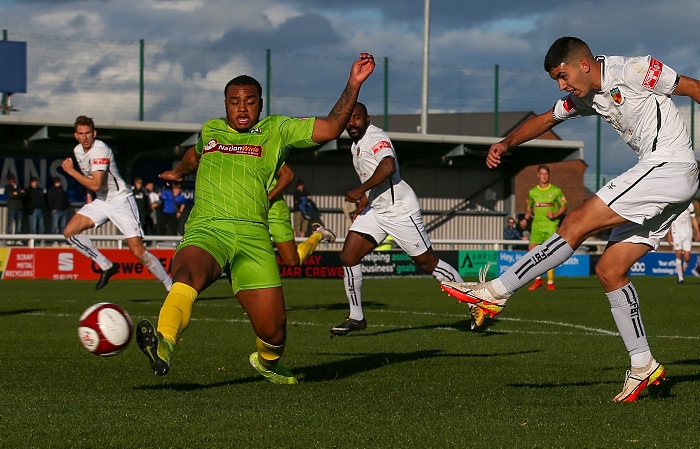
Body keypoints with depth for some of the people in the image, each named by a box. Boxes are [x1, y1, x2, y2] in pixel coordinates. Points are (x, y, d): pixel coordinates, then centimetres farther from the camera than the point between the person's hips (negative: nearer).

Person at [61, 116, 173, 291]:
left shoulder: (100, 150, -21)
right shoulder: (78, 151, 5)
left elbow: (95, 185, -28)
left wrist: (70, 170, -21)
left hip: (121, 201, -8)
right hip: (100, 201, 8)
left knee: (138, 251, -14)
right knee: (69, 232, -9)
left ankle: (171, 286, -3)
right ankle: (106, 266, 3)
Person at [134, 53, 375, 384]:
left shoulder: (276, 130, 16)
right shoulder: (210, 130, 23)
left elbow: (330, 128, 6)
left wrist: (353, 84, -3)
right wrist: (178, 172, 64)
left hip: (253, 234, 0)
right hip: (206, 229, 0)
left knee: (273, 329, -5)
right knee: (187, 274, -36)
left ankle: (267, 362, 31)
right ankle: (163, 343, -62)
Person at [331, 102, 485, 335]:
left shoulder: (375, 137, -16)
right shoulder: (356, 145, 14)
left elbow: (388, 167, -35)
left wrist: (360, 191, -31)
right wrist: (363, 202, 22)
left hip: (400, 210, -9)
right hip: (375, 211, 9)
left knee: (428, 263, -1)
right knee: (348, 257, -3)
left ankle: (474, 303, 12)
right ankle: (356, 317, 5)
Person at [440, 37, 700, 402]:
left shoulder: (632, 71, -9)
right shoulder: (586, 97, 16)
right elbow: (546, 119, 28)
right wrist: (507, 143, 12)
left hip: (671, 166, -10)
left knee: (577, 223, -14)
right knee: (609, 270, 4)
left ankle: (497, 292, -13)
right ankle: (643, 366, 7)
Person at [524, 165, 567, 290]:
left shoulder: (556, 191, 2)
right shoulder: (532, 192, 9)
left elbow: (564, 207, 6)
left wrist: (555, 215, -11)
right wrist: (526, 217, 1)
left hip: (551, 225, -2)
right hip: (537, 224, 2)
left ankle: (550, 281, 5)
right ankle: (537, 279, 3)